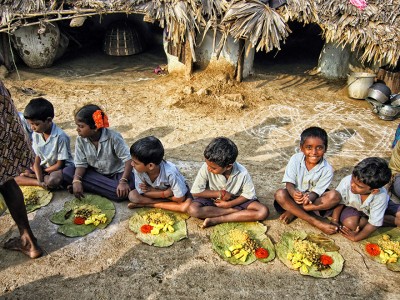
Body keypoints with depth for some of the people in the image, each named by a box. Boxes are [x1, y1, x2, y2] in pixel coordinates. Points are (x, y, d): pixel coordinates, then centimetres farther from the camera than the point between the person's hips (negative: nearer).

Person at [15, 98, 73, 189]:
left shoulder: (60, 136, -22)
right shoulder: (36, 134, -4)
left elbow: (59, 164, -16)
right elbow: (37, 161, -3)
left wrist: (37, 173, -8)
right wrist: (40, 181, -20)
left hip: (61, 169, -6)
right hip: (43, 167, 6)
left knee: (53, 181, -38)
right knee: (16, 178, -9)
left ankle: (34, 176, -10)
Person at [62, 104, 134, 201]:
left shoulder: (113, 137, -23)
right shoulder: (80, 140, -10)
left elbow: (128, 159, -24)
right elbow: (81, 163, -6)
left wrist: (123, 181, -35)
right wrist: (76, 181, -26)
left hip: (117, 173, -2)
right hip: (95, 173, 3)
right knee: (66, 172, -16)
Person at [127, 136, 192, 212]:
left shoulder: (170, 172, -37)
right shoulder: (138, 169, -29)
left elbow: (180, 198, -29)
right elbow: (143, 193, -18)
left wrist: (151, 190, -25)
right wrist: (165, 193, -31)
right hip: (154, 189, 3)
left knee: (184, 206, -32)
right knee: (133, 196, -22)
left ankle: (146, 204, -16)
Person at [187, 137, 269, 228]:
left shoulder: (242, 173, -24)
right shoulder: (206, 168, -25)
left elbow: (249, 194, -11)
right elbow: (195, 192, -18)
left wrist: (229, 204, -19)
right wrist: (219, 194, -21)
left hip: (235, 200, 0)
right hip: (213, 199, 0)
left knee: (263, 212, -22)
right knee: (193, 210, -30)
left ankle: (216, 219, -23)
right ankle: (235, 211, -16)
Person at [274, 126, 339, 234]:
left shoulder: (327, 169, -15)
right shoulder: (295, 159, -14)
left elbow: (316, 192, -15)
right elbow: (289, 183, -15)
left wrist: (309, 197, -39)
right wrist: (294, 193, -39)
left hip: (313, 200, 0)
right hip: (295, 197, 0)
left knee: (334, 196, -27)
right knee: (280, 194, -32)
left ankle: (293, 211, -23)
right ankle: (316, 223, -31)